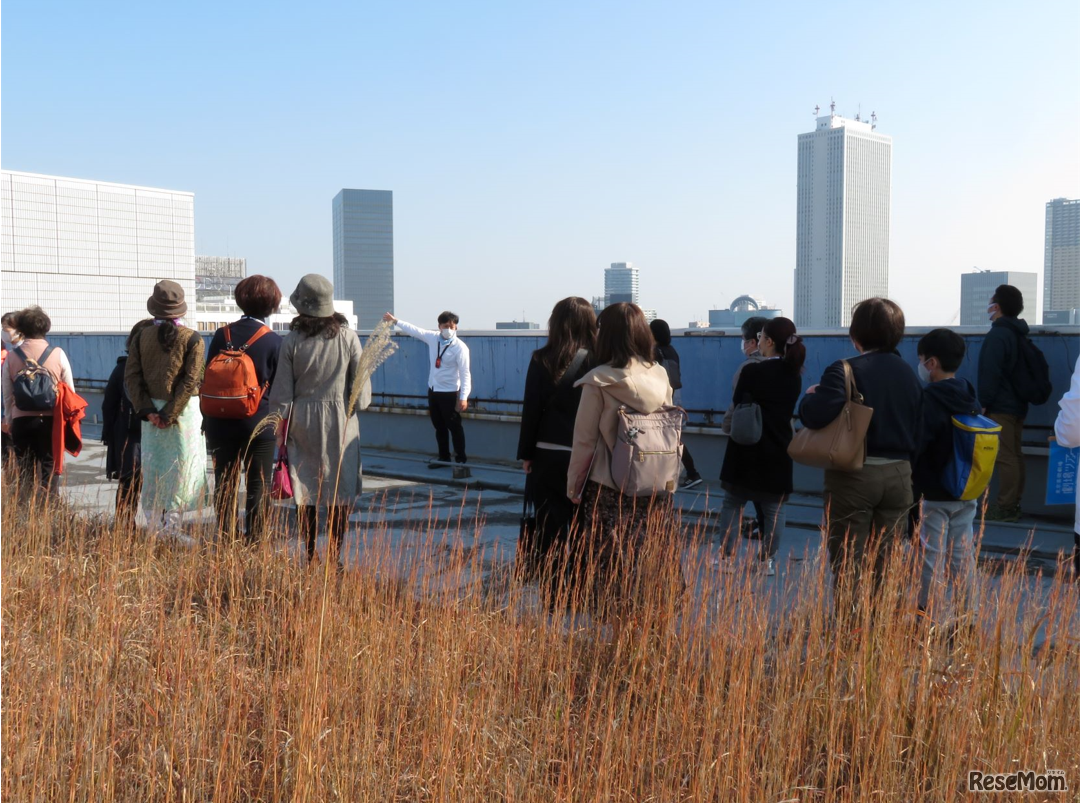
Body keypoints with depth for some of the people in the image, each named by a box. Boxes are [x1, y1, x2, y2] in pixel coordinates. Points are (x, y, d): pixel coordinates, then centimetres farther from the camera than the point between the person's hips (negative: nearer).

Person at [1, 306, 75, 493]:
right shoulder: (58, 354, -2)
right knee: (48, 471, 4)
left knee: (26, 472, 9)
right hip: (51, 419, -1)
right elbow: (70, 391, 1)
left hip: (22, 420, 1)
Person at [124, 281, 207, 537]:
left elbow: (131, 375, -3)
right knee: (182, 467, 3)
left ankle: (155, 525, 18)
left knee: (153, 466, 12)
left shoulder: (141, 335, 2)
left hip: (151, 412, 3)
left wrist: (146, 410, -5)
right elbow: (190, 380, -14)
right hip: (184, 411, -3)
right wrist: (170, 414, -12)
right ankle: (173, 527, 2)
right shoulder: (192, 338, -7)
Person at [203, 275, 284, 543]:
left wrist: (208, 420, 13)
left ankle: (226, 542, 16)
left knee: (225, 484, 12)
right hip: (260, 423, -3)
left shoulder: (222, 335, 1)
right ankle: (254, 543, 4)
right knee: (258, 486, 4)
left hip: (222, 423, 3)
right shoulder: (273, 341, -8)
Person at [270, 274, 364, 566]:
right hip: (340, 419, 0)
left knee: (306, 489, 9)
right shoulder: (348, 337, -5)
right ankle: (335, 554, 8)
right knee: (340, 488, 7)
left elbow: (282, 391, -3)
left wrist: (281, 424, 6)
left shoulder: (292, 341, -5)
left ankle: (310, 556, 14)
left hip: (303, 421, 0)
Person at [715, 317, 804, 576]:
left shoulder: (752, 371, -14)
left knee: (732, 503, 10)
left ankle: (727, 557, 10)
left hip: (748, 449, -4)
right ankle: (767, 561, 12)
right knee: (774, 508, 10)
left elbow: (739, 403, -5)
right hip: (779, 450, 4)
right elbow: (787, 410, 12)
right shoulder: (794, 375, 2)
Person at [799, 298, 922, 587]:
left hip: (854, 475, -6)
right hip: (898, 475, 6)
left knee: (848, 568, 1)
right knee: (885, 569, 13)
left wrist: (809, 396, -3)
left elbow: (816, 415, -24)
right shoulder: (909, 374, 9)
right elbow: (917, 432, 14)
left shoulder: (846, 370, -12)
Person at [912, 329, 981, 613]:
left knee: (933, 560, -1)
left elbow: (912, 446, -22)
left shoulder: (928, 399, -18)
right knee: (963, 557, 12)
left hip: (932, 494, -7)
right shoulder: (969, 398, 6)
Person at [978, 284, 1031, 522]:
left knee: (1004, 456, -9)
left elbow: (990, 373, -20)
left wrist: (984, 402, -14)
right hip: (1017, 404, 10)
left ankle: (1005, 507, -8)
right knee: (1014, 455, 12)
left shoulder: (997, 335, -15)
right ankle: (1013, 504, 18)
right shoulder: (1019, 334, 15)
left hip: (1000, 407, -10)